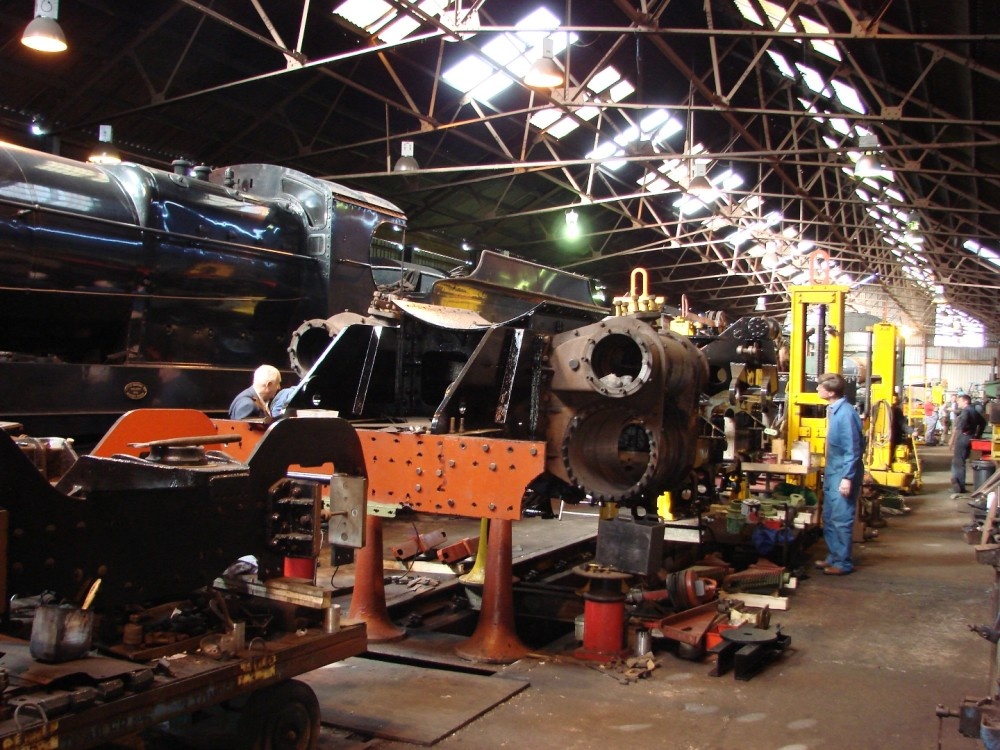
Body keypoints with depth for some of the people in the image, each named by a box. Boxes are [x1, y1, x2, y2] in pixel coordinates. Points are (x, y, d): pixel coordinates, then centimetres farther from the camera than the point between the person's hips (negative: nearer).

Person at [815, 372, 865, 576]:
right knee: (829, 518, 16)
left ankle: (843, 563, 9)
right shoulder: (833, 410, 7)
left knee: (841, 520, -1)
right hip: (832, 472, 10)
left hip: (843, 474, -10)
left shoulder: (845, 413, -21)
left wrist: (847, 477, -22)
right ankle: (833, 557, 27)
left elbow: (852, 448, -21)